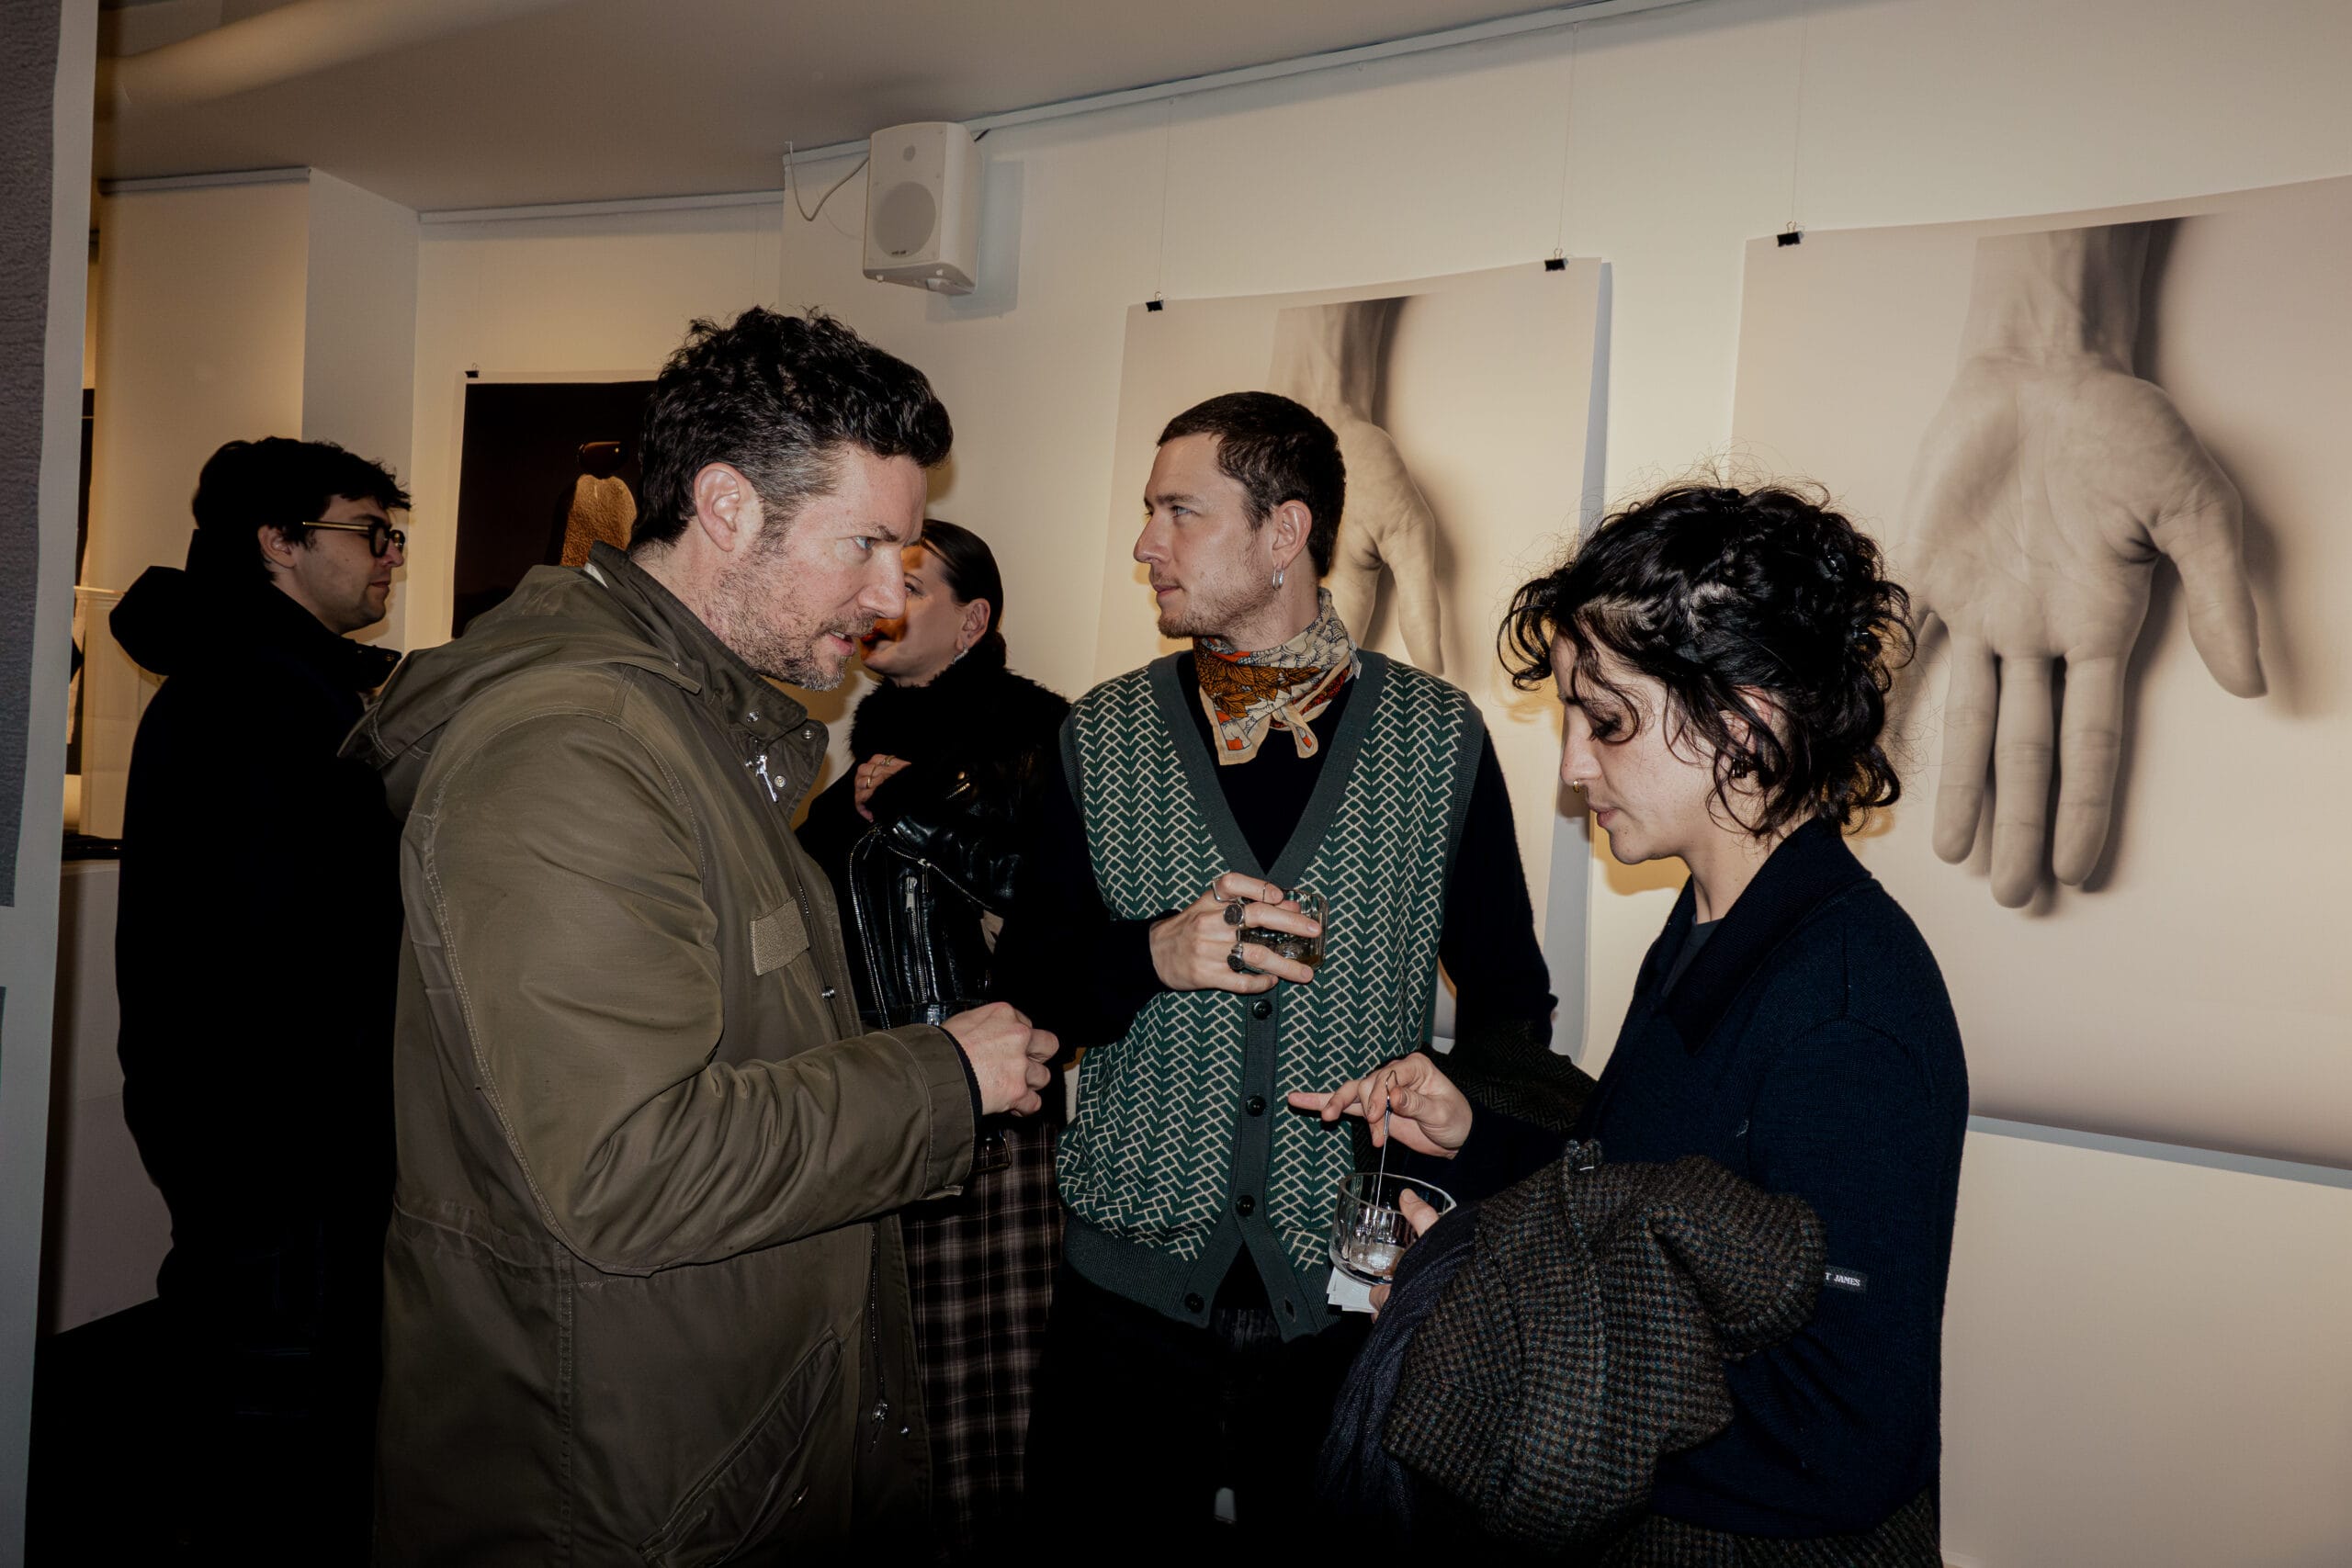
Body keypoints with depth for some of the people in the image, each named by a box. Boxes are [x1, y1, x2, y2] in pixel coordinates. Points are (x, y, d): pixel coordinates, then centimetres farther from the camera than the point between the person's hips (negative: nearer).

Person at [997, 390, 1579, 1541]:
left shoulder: (1441, 736, -1)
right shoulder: (1104, 737, 2)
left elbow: (1507, 995, 5)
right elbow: (1026, 980, 4)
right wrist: (1152, 953, -16)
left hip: (1353, 1287, -1)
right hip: (1133, 1284, 1)